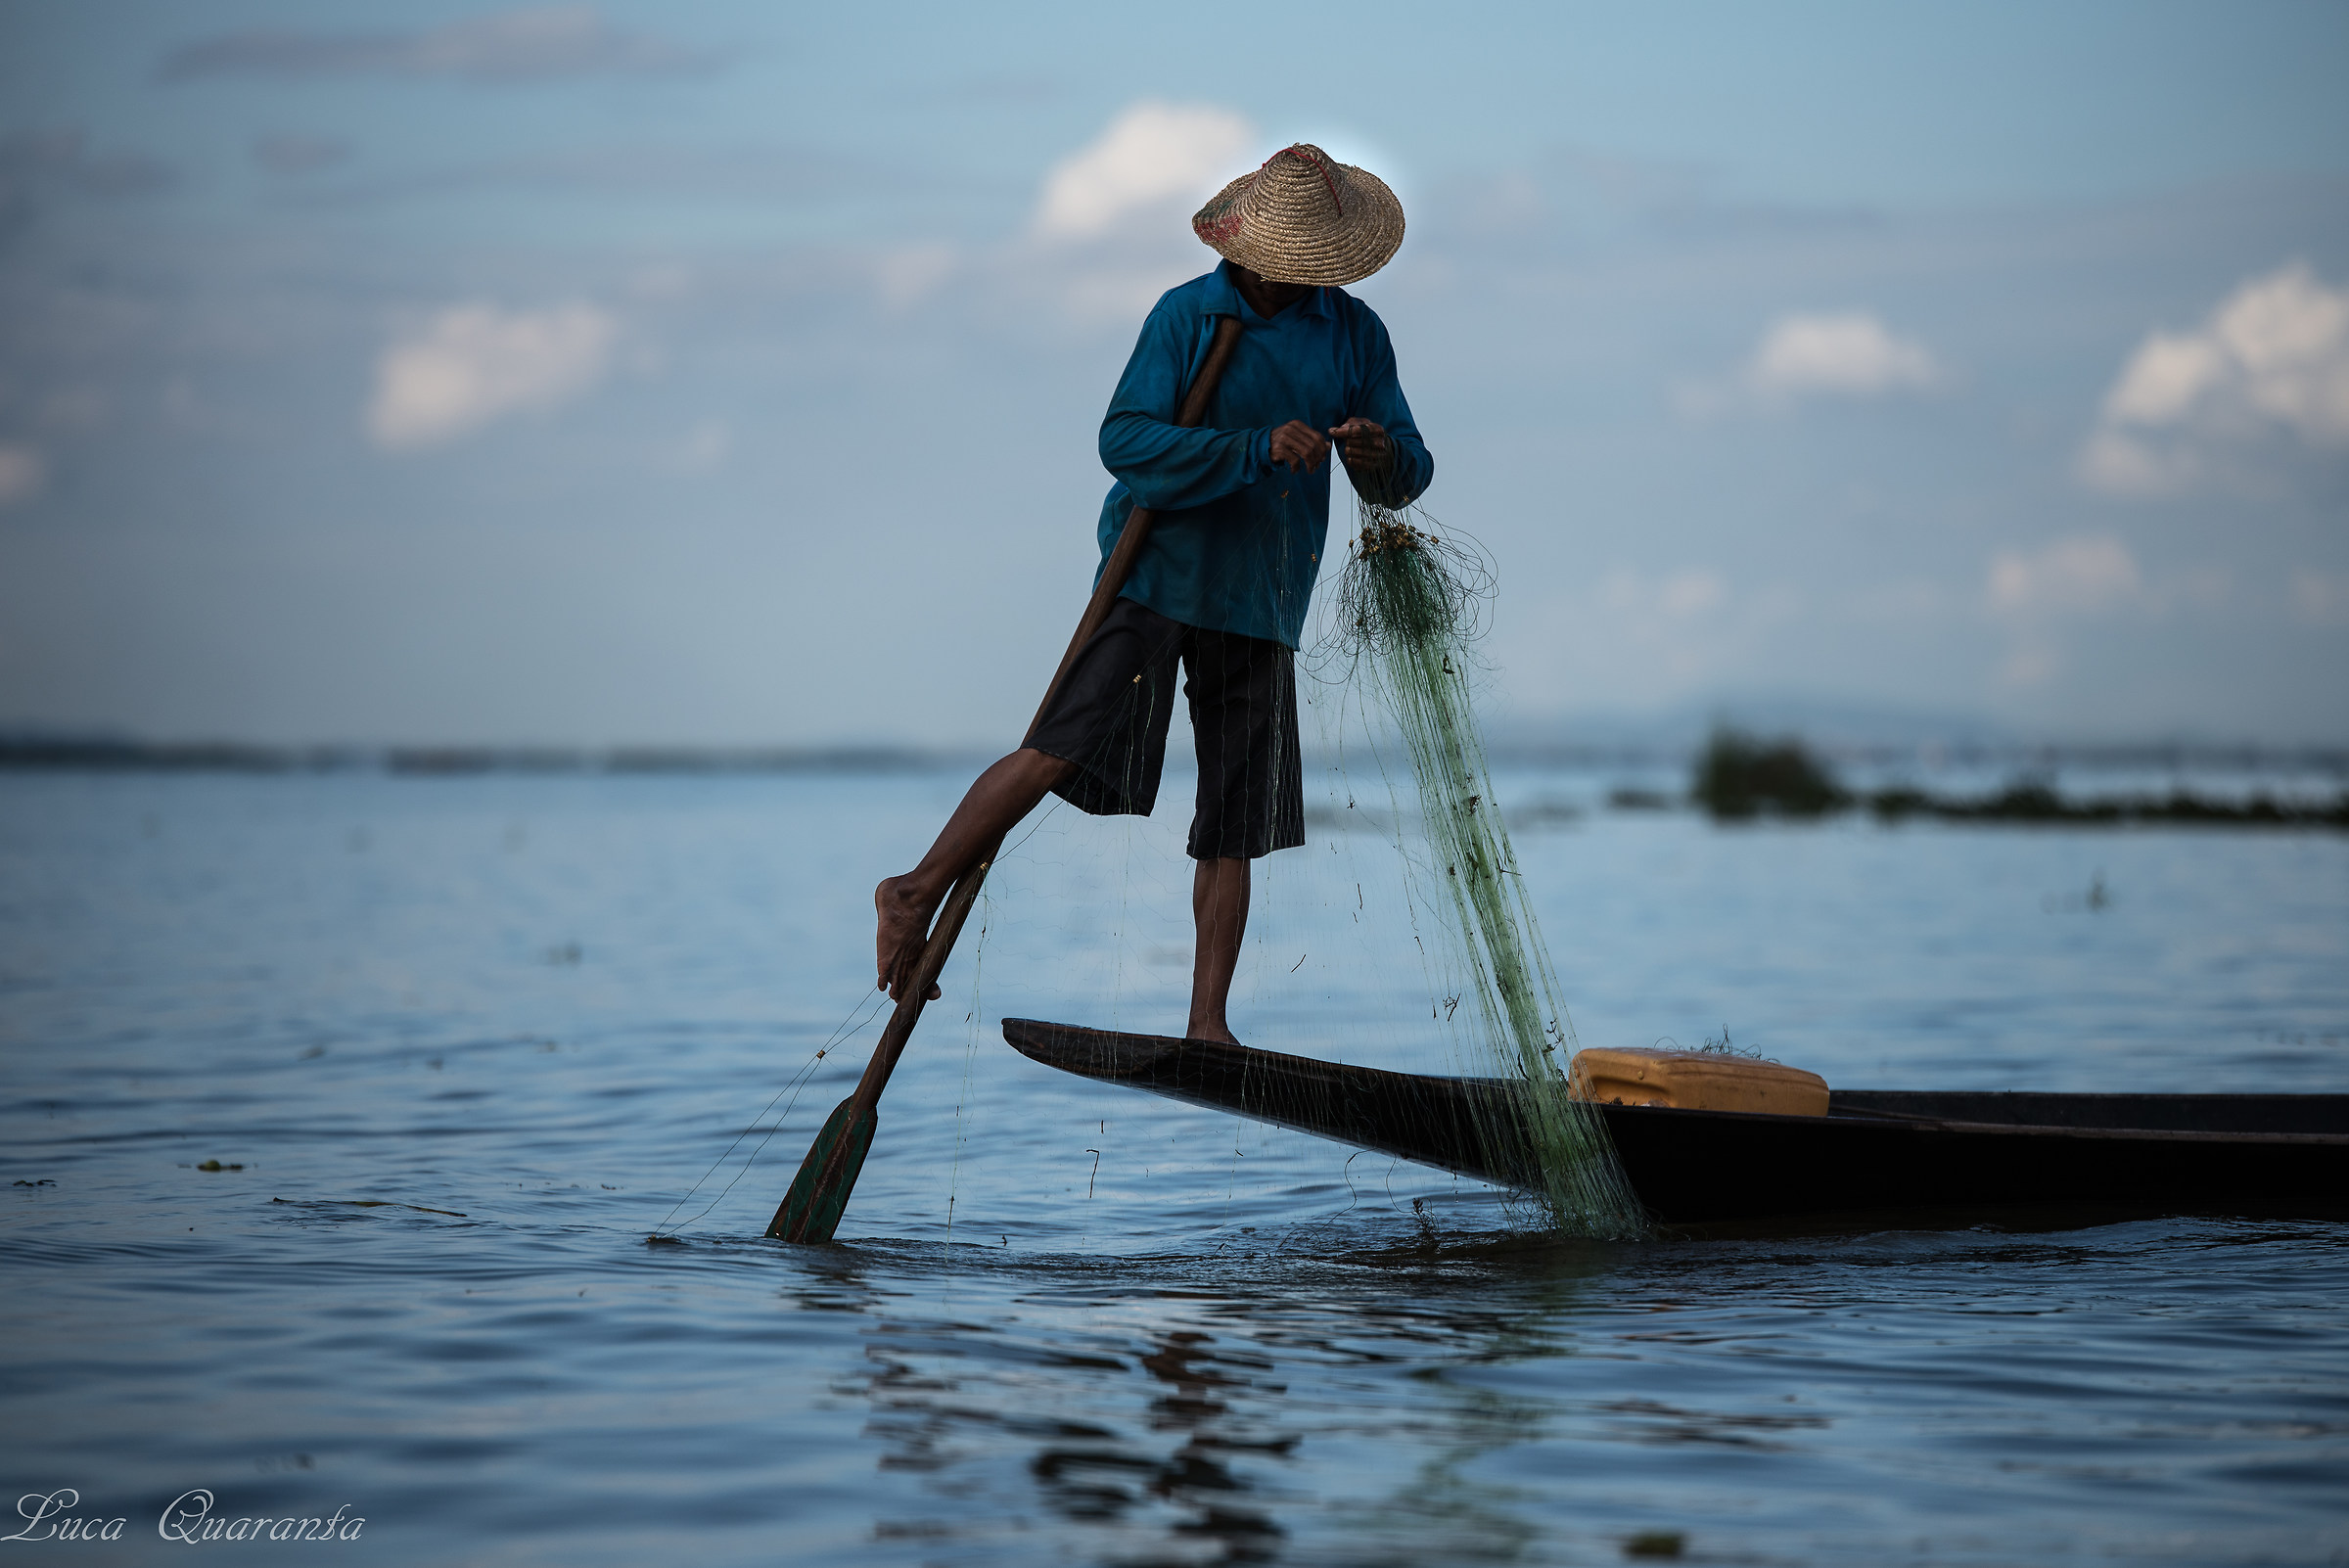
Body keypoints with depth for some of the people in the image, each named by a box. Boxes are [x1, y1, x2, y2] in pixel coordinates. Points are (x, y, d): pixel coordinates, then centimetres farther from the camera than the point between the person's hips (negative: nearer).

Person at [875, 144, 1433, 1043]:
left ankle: (1207, 1025, 7)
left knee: (1235, 825, 3)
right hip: (1158, 571, -4)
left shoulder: (1355, 334, 8)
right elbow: (1124, 439, -16)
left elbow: (1407, 476, 9)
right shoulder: (1186, 315, -5)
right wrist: (1257, 449, -26)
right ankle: (920, 892, 0)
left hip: (1264, 599, 4)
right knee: (1061, 751, -16)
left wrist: (1382, 458, -16)